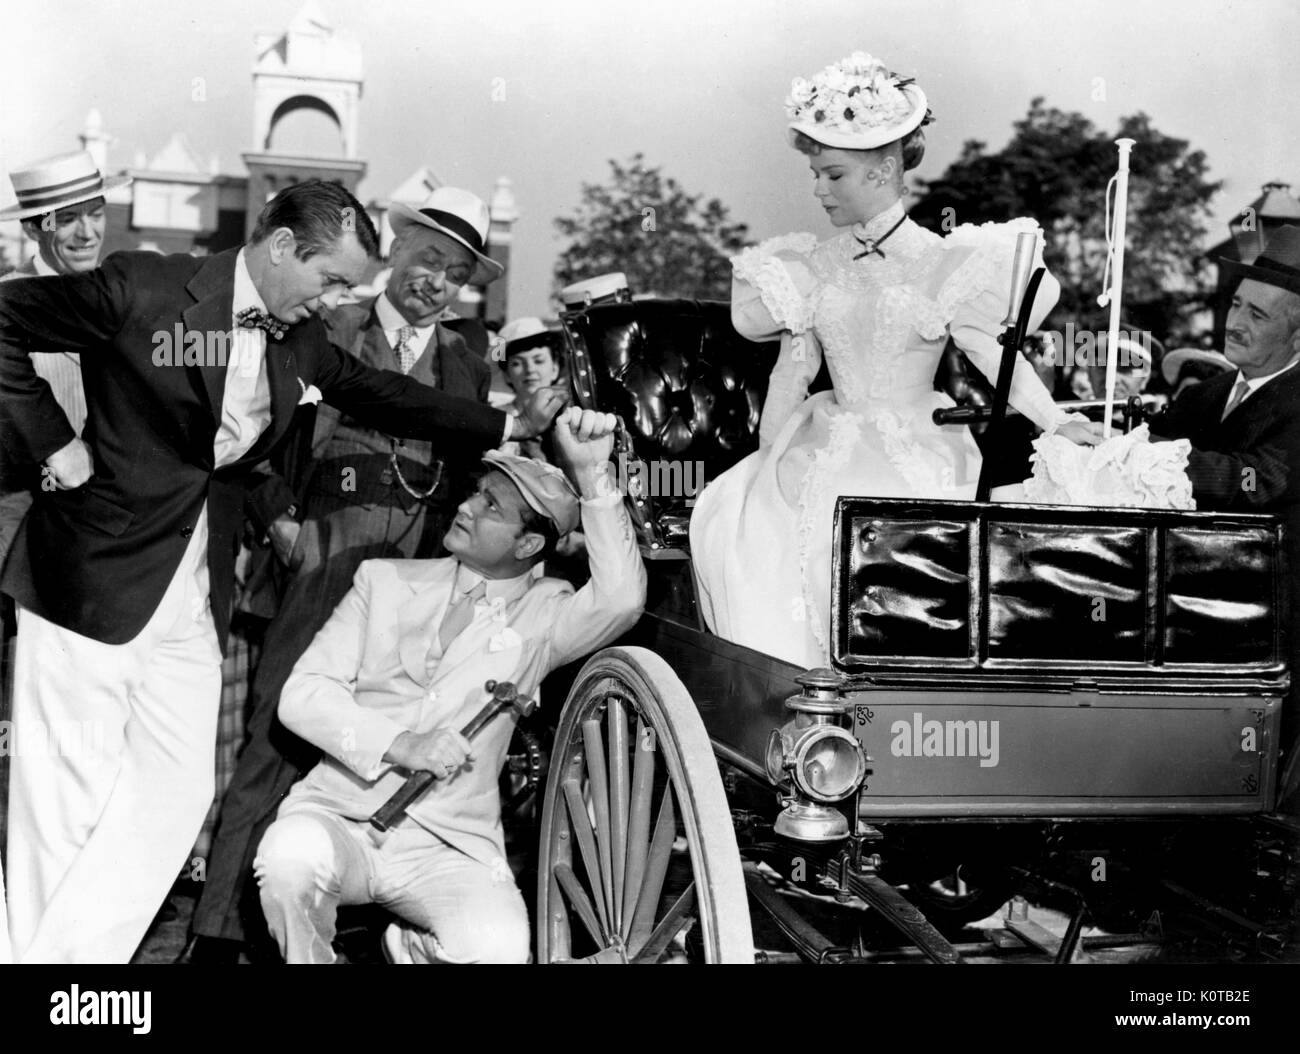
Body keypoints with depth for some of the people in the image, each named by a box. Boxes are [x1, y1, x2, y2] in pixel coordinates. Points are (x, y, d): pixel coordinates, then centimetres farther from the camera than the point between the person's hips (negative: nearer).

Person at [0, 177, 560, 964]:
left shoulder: (301, 341, 7)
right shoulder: (144, 290, -12)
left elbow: (381, 393, 17)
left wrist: (512, 426, 12)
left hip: (194, 605, 7)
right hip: (94, 579, -6)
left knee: (176, 796, 7)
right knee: (71, 800, -1)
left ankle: (78, 954, 19)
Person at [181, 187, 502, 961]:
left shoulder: (470, 370, 19)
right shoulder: (328, 331, 9)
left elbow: (475, 491, 14)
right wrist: (282, 516, -12)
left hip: (429, 571, 3)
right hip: (330, 557, -3)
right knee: (282, 740, -8)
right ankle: (219, 930, -2)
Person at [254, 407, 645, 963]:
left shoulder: (543, 615, 6)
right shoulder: (385, 580, 10)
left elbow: (620, 599, -16)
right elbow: (303, 693, 2)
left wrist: (592, 476, -22)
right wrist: (399, 744, -13)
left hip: (449, 847, -1)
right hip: (342, 813, 1)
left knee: (498, 948, -30)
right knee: (292, 854, -34)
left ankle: (411, 947, 5)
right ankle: (311, 956, -1)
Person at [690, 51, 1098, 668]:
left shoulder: (940, 262, -1)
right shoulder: (814, 266, 10)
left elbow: (996, 354, -5)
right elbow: (793, 369, 10)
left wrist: (1058, 422, -18)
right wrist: (766, 463, 3)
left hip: (914, 454, -3)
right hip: (826, 449, 4)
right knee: (733, 518, -20)